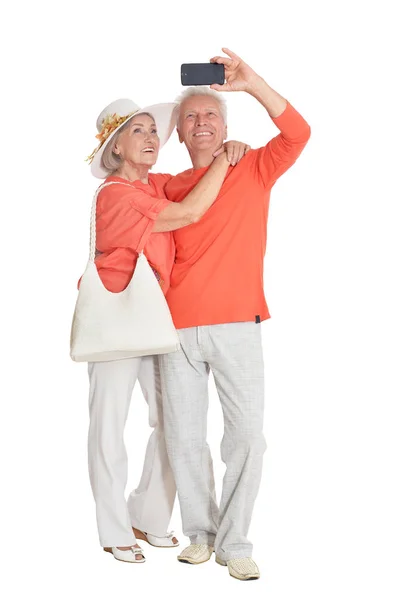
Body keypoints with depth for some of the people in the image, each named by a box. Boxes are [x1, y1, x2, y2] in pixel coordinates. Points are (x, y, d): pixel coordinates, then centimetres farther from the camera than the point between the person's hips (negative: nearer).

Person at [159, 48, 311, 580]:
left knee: (247, 435, -5)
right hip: (178, 327, 3)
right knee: (183, 438, 5)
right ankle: (200, 532, 21)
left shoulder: (253, 170, 5)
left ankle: (234, 543, 7)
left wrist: (253, 84, -19)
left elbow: (297, 135, -11)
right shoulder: (170, 187, 13)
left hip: (236, 326, -2)